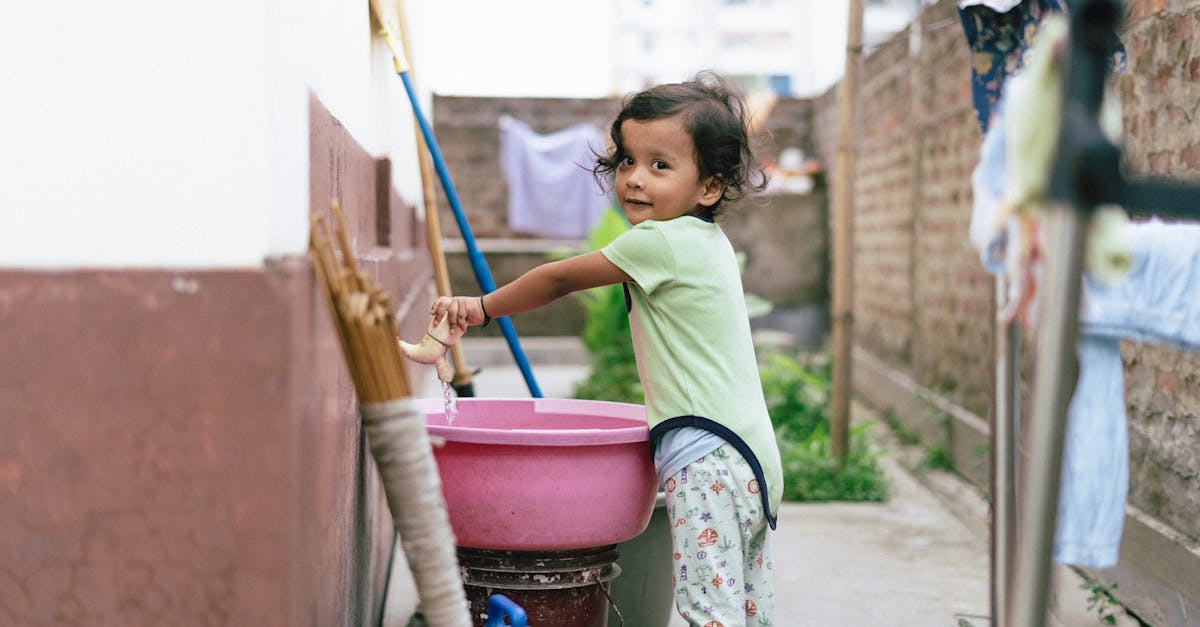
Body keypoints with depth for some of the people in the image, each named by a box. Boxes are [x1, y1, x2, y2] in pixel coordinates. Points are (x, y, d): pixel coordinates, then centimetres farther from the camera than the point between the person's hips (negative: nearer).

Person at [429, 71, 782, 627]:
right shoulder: (707, 240, 17)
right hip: (752, 457, 11)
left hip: (708, 459, -11)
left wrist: (483, 307, 11)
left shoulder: (660, 241, -11)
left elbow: (560, 278, -1)